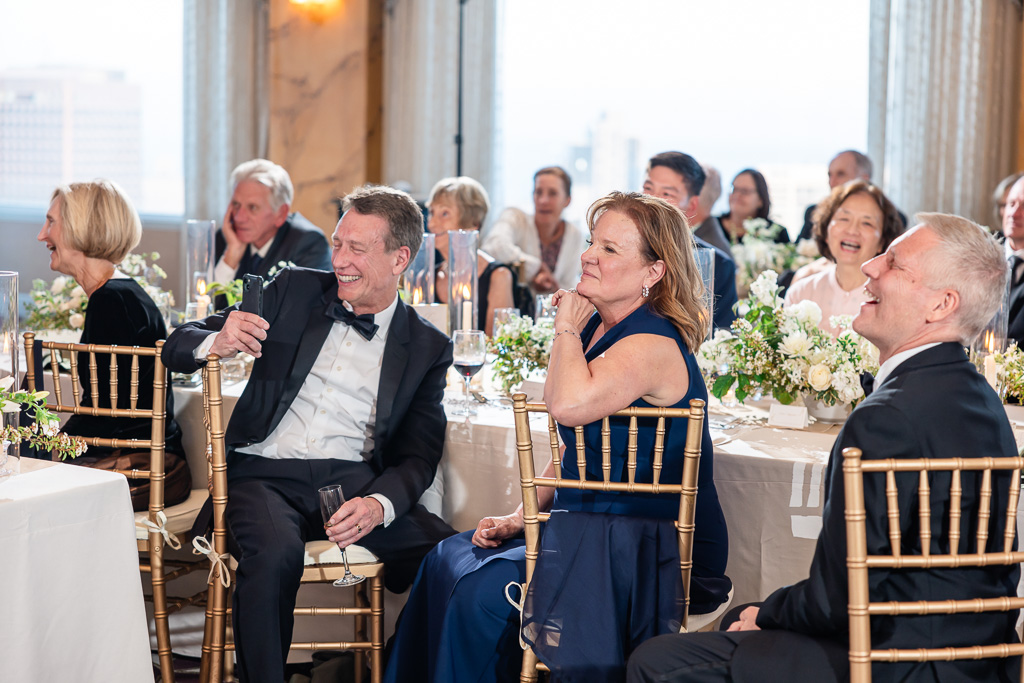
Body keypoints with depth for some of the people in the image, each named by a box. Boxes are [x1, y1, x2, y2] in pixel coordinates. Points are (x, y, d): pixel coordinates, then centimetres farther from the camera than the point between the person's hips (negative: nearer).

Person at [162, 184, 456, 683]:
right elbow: (178, 347, 13)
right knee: (275, 553, -36)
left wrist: (379, 505, -18)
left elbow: (418, 456, 4)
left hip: (352, 480, 1)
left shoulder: (427, 348, 11)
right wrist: (216, 343, -13)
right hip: (265, 473, 0)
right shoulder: (294, 291, 13)